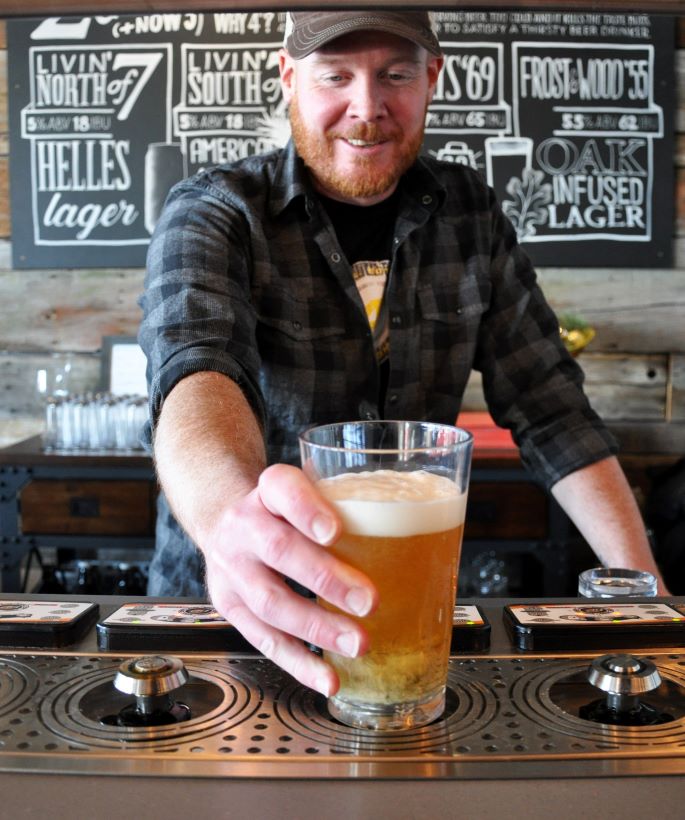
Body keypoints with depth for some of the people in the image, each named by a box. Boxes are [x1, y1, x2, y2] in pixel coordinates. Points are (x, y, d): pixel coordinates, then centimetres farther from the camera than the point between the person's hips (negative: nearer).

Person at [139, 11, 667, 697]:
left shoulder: (469, 212, 0)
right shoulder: (211, 214, -11)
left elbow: (550, 407, 0)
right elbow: (194, 365, -30)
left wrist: (644, 587, -8)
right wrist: (233, 516, -53)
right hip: (235, 609, -2)